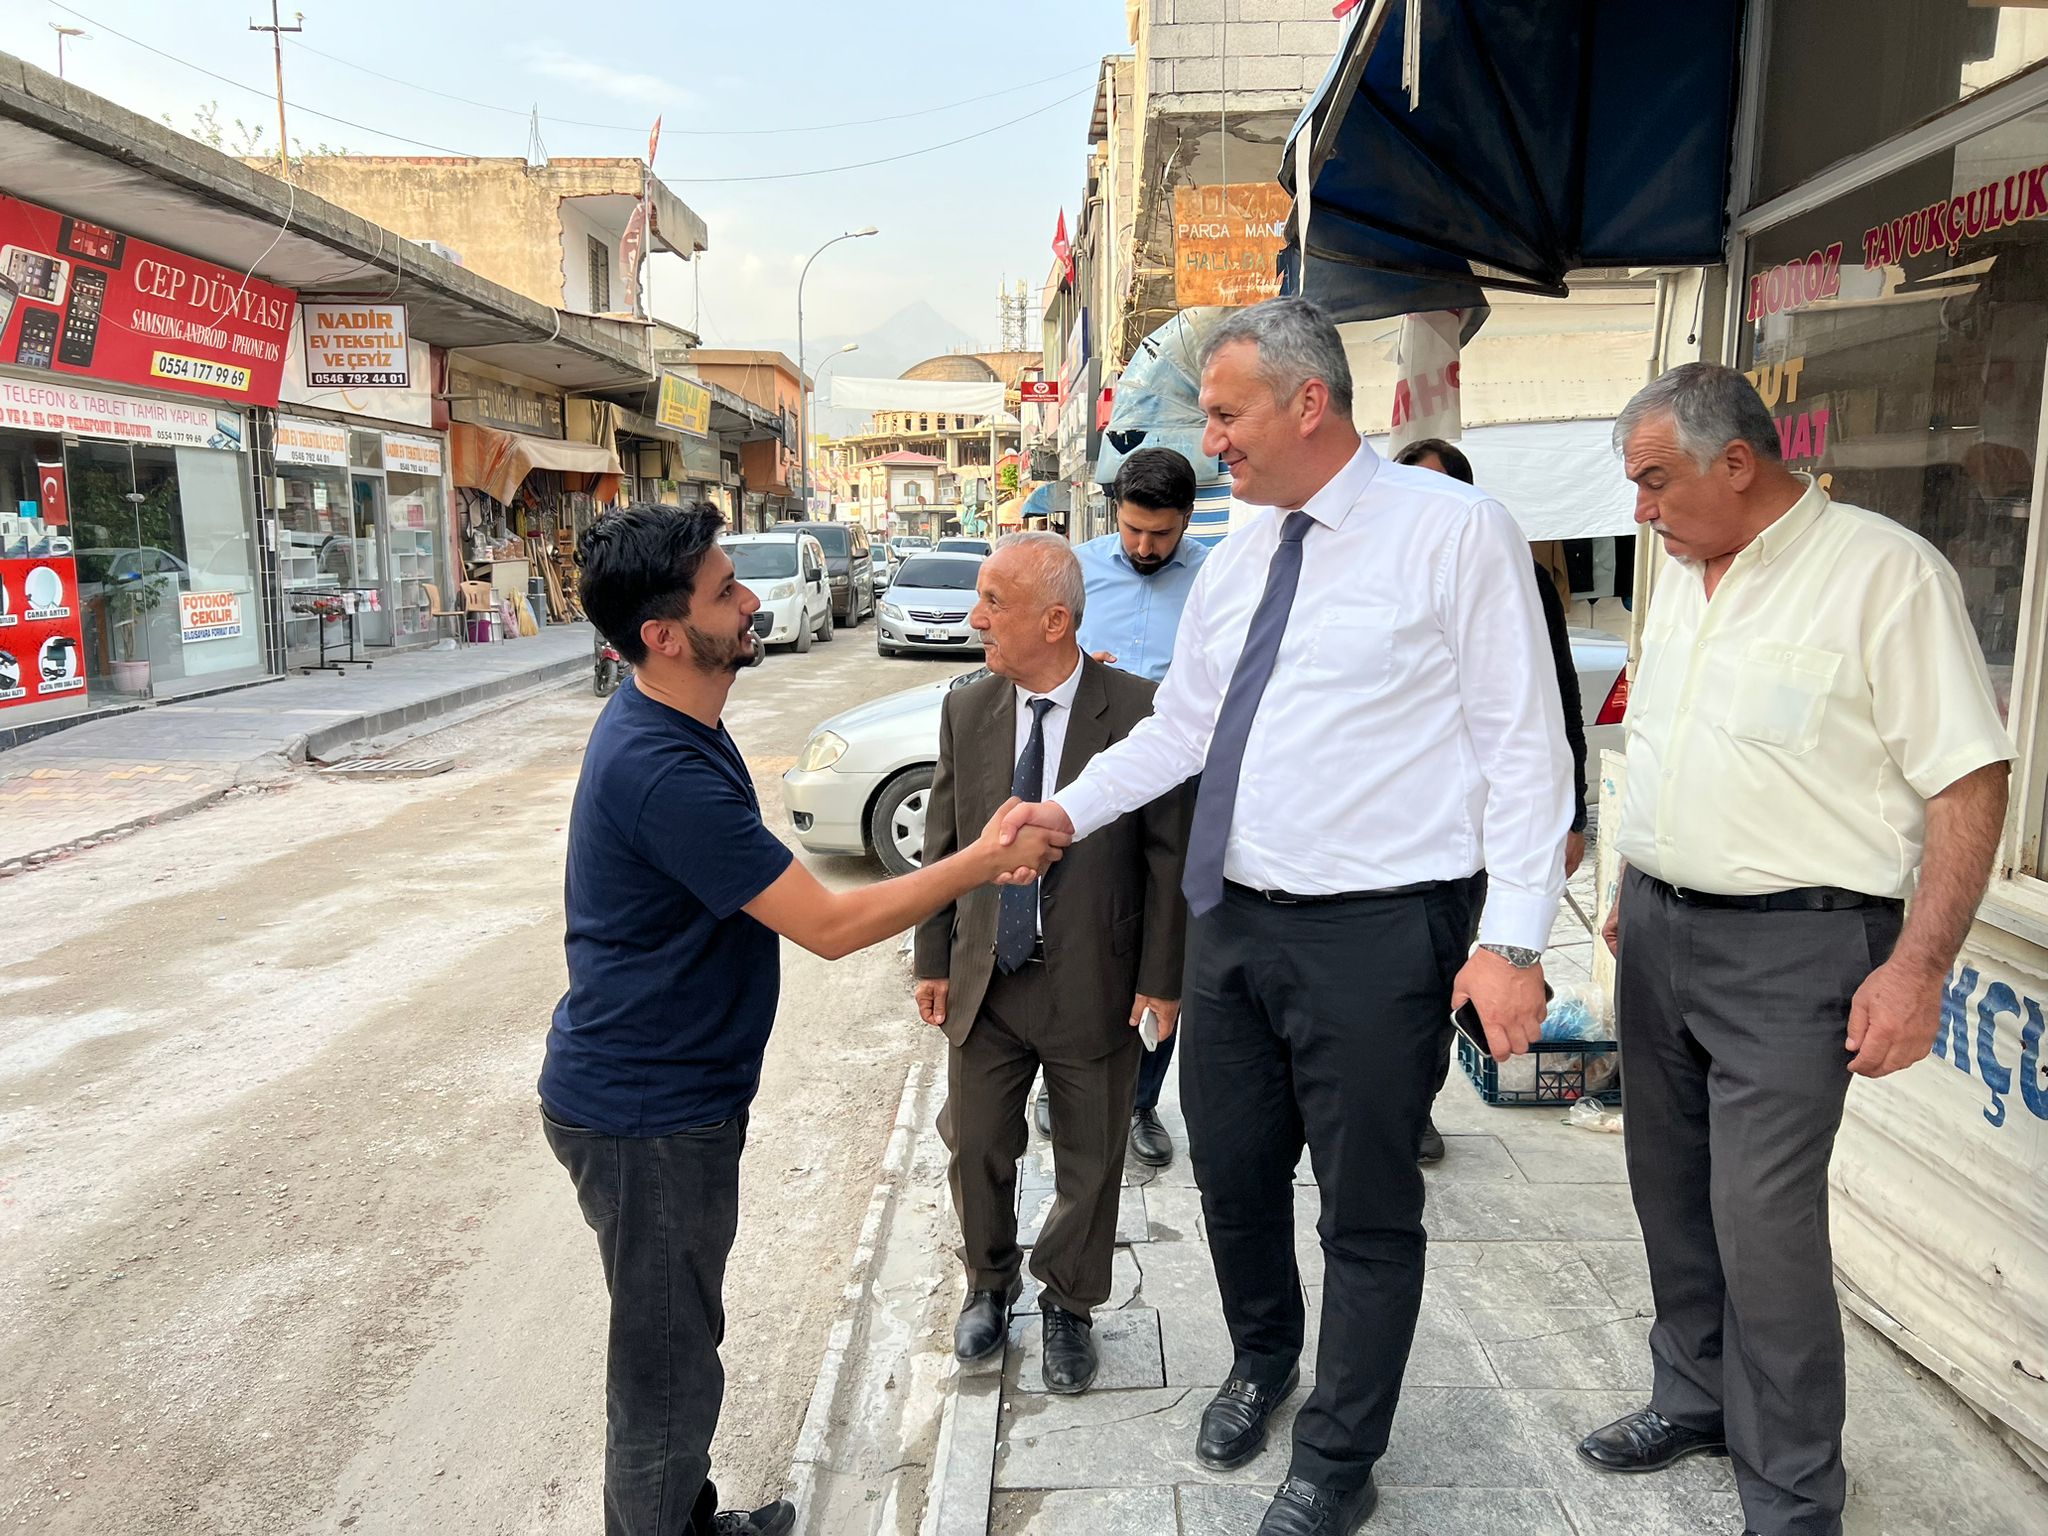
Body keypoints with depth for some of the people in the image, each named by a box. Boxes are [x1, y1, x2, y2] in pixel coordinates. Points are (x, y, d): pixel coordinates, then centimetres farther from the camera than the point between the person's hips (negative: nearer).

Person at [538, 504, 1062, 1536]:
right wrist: (979, 862, -17)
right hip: (644, 1119, -10)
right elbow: (829, 926, -25)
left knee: (678, 1344, 26)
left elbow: (775, 898, 15)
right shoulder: (660, 771, -30)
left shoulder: (668, 721, 3)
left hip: (666, 1092, 10)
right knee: (667, 1372, 9)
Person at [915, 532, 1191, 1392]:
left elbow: (1170, 854, -9)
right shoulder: (966, 712, -2)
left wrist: (1162, 977, -9)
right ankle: (989, 1284, 45)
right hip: (984, 978, 3)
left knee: (1089, 1160, 14)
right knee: (974, 1146, 17)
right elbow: (942, 843, 5)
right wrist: (933, 961, 4)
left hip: (1094, 985, -3)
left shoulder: (1139, 715, -14)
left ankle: (1068, 1306, 39)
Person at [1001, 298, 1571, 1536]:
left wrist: (1513, 939, -16)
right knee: (1233, 1171, 21)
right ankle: (1263, 1363, 51)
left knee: (1369, 1210, 10)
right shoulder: (1236, 558, 10)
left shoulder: (1453, 529, -10)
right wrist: (1070, 811, 4)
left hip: (1376, 932, -6)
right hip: (1232, 918, 7)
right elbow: (1179, 727, 16)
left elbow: (1522, 746, -12)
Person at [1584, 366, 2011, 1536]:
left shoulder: (1886, 572, -12)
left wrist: (1919, 964, -19)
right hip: (1660, 929, 7)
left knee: (1763, 1217, -6)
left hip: (1794, 944, -7)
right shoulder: (1684, 576, 12)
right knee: (1674, 1190, 16)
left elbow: (1971, 780, -14)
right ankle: (1696, 1398, 35)